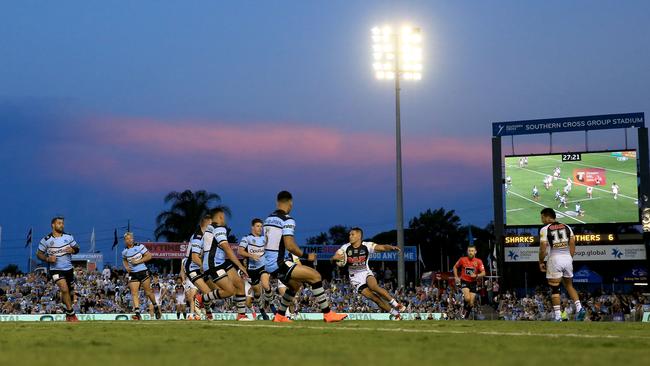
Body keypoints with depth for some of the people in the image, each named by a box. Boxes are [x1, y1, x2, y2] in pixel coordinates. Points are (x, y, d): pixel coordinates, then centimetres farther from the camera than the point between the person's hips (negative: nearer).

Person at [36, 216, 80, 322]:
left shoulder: (68, 237, 3)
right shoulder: (46, 240, -6)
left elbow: (77, 248, 13)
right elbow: (39, 254, 2)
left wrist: (73, 250, -10)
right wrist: (48, 258, -17)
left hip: (68, 268, 5)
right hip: (55, 269, -4)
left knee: (70, 293, 12)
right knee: (65, 289, -25)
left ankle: (68, 315, 34)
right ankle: (71, 315, -20)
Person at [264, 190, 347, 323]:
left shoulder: (268, 219, 14)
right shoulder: (287, 220, -12)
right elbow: (290, 246, -21)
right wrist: (306, 256, -7)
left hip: (269, 264, 9)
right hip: (278, 264, -9)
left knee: (295, 285, 28)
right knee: (315, 276, -8)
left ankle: (280, 316, 30)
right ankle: (328, 314, -9)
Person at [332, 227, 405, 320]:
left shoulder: (367, 245, -12)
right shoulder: (345, 248, -7)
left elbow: (383, 247, -22)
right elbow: (333, 258, -9)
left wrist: (392, 248, -43)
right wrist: (336, 258, -33)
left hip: (366, 273, -1)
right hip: (355, 278, 1)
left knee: (374, 286, -34)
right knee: (374, 298, -14)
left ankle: (396, 304, -21)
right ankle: (395, 314, -3)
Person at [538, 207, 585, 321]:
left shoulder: (544, 229, -4)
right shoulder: (566, 227, 11)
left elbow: (543, 249, -8)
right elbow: (572, 246, 9)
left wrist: (541, 262, 5)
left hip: (554, 259, -5)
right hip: (567, 258, 5)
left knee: (555, 289, 2)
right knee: (569, 285, 20)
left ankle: (558, 316, -2)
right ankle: (579, 308, 4)